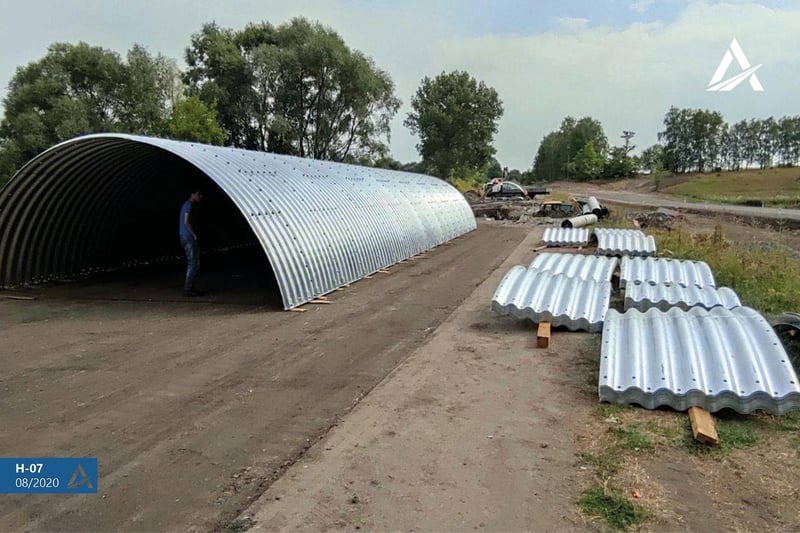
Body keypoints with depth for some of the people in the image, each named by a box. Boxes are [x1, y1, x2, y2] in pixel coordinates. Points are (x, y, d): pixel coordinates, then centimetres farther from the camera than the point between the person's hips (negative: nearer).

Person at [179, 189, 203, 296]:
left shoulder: (187, 204, 20)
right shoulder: (189, 205, -12)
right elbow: (186, 222, -20)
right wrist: (194, 235, -15)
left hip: (185, 237, 11)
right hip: (189, 237, -11)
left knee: (191, 262, 14)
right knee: (194, 263, -10)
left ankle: (189, 287, 17)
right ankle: (188, 288, -9)